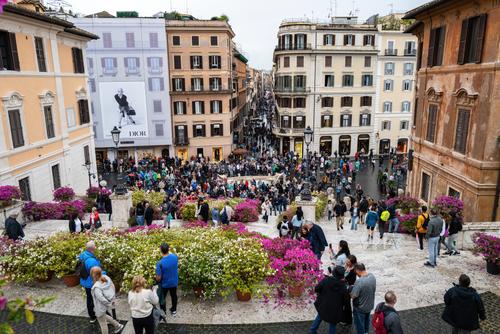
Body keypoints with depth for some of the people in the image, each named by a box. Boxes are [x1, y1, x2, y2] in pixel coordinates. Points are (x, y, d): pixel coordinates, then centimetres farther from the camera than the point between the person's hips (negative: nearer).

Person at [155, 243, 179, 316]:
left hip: (164, 284, -4)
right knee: (174, 296, 27)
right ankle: (174, 310, 46)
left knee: (162, 298, 21)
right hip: (174, 282, 4)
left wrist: (157, 281, 1)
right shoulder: (175, 257, -20)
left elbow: (158, 278, -23)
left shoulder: (160, 263, -32)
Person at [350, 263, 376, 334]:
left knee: (359, 324, 18)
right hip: (370, 305, 7)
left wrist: (350, 293, -7)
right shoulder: (372, 277, -13)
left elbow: (353, 296, -29)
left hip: (360, 308, -7)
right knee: (366, 320, 32)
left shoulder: (359, 282, -36)